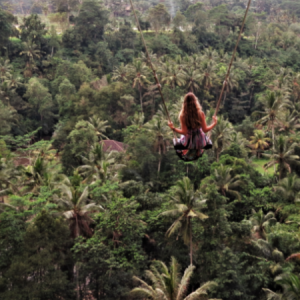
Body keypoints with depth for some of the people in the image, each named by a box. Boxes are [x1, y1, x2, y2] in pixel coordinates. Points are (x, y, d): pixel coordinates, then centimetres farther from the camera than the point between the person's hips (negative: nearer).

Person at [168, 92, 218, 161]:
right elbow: (205, 130, -14)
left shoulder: (182, 116, -20)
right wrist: (214, 123, 0)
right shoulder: (200, 114, -20)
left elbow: (184, 132, -17)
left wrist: (173, 128, -5)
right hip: (200, 140, 0)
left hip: (188, 141, 0)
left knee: (176, 144, 37)